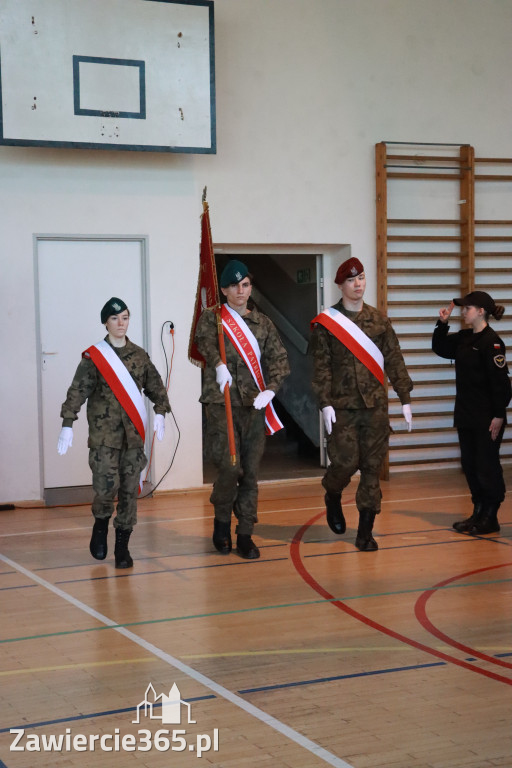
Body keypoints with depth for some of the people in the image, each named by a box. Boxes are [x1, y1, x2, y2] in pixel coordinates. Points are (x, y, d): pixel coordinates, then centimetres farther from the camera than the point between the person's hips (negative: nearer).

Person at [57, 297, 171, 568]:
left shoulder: (139, 355, 9)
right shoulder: (93, 356, -1)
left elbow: (155, 385, 15)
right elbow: (77, 391, -6)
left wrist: (160, 413, 1)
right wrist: (67, 424, -13)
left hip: (134, 433, 3)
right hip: (104, 432, -3)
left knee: (130, 489, 2)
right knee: (106, 486, -12)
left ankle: (122, 546, 11)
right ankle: (101, 524, 19)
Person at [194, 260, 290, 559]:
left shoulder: (263, 323, 13)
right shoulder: (212, 318, 2)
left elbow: (279, 358, 4)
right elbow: (204, 341, -19)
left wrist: (270, 389, -13)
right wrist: (218, 363, -38)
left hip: (255, 405, 4)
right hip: (222, 404, -3)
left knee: (251, 471, 5)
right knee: (230, 467, -13)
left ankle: (245, 534, 15)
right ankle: (222, 521, 13)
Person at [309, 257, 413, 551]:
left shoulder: (379, 320, 8)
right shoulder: (325, 323, -1)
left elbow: (394, 361, 8)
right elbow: (321, 366, -4)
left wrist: (405, 398, 5)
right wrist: (325, 403, -12)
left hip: (376, 405, 3)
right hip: (342, 406, -3)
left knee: (373, 466, 2)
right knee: (346, 462, -7)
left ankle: (366, 532, 10)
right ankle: (333, 498, 29)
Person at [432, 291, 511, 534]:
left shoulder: (491, 341, -15)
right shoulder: (464, 338, 10)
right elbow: (440, 348, 23)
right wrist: (442, 324, 8)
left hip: (487, 418, -8)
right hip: (466, 414, 8)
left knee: (487, 466, 0)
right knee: (470, 465, 13)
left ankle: (490, 518, 10)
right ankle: (478, 512, 23)